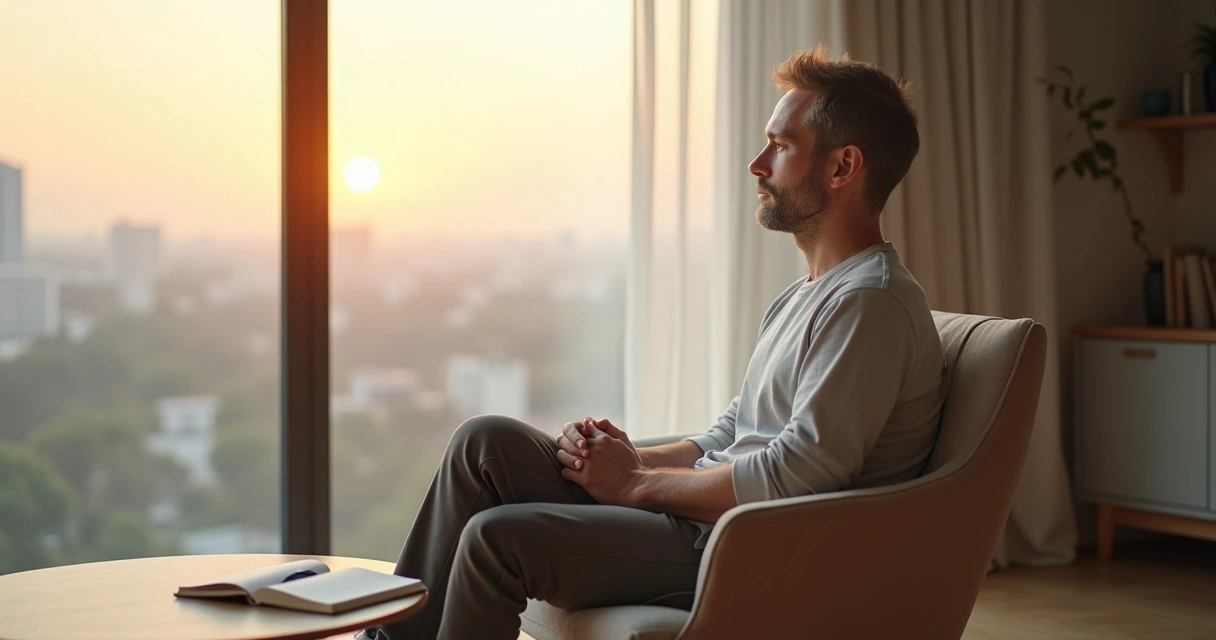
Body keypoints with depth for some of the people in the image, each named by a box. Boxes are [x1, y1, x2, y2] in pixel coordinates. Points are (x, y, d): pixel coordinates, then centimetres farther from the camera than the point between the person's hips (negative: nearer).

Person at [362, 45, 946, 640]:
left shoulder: (873, 303, -15)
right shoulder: (803, 299, 18)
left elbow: (795, 475, -23)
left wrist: (636, 481, -12)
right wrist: (629, 458, 0)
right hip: (707, 514, 10)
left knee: (498, 537, -19)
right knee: (485, 441, 4)